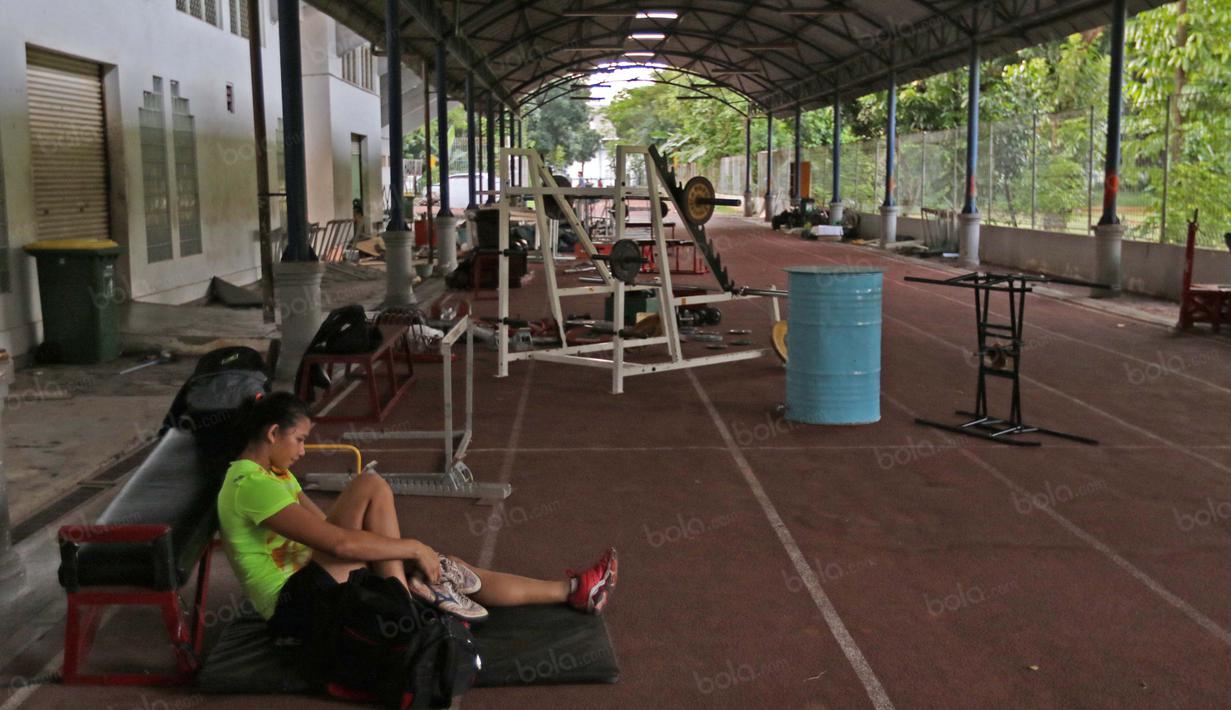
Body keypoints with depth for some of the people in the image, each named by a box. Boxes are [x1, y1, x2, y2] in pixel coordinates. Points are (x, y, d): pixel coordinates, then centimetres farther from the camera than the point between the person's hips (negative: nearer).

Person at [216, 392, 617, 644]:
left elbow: (326, 526, 16)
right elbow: (339, 541, -26)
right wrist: (411, 547, -15)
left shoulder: (270, 473, 14)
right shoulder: (251, 487, -20)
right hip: (295, 605, -10)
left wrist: (411, 553, 5)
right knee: (371, 487, -21)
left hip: (314, 584, 10)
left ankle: (572, 591, 12)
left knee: (441, 568, 5)